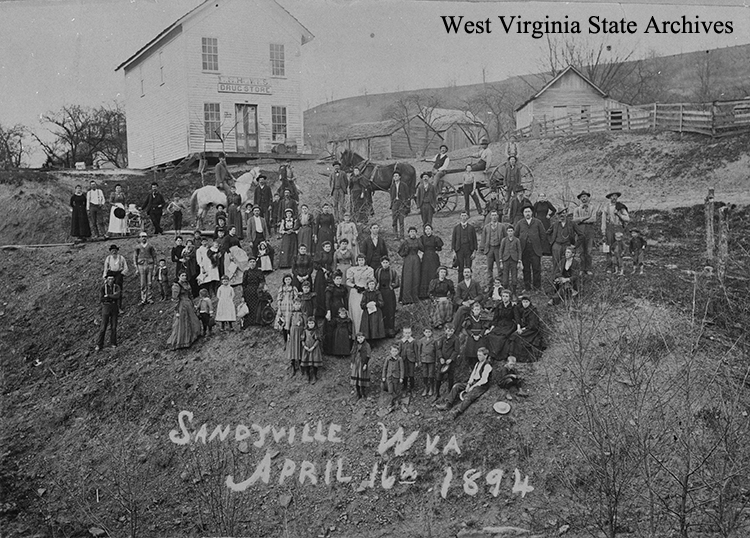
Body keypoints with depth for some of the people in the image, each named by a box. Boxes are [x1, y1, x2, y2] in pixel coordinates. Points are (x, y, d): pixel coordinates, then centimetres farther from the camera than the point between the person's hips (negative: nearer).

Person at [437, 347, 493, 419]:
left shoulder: (487, 365, -12)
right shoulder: (478, 364, 16)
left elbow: (484, 380, -18)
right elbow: (473, 374, 13)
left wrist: (473, 387, -18)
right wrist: (469, 384, -4)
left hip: (482, 385, -9)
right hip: (474, 382, 9)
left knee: (469, 396, -33)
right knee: (456, 386, -4)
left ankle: (458, 411, -47)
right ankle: (448, 404, -10)